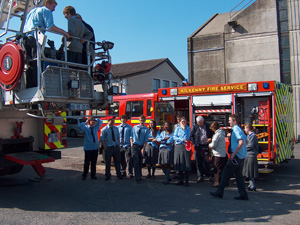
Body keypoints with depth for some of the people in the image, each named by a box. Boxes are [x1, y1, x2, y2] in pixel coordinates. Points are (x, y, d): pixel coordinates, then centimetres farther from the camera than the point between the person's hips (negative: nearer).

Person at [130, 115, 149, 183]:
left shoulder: (146, 129, 2)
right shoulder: (134, 127, 8)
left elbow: (146, 140, -4)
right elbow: (131, 137, 11)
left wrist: (143, 148, -12)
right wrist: (131, 145, -1)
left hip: (141, 147, 1)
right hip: (135, 146, 0)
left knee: (140, 162, 9)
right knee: (136, 162, -9)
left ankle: (139, 176, 21)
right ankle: (137, 177, -10)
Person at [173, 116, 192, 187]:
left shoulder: (188, 128, 7)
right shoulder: (177, 128, 13)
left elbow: (187, 137, -6)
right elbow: (175, 137, 2)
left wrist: (183, 128, -5)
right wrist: (183, 140, -9)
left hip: (186, 147, -2)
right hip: (178, 147, 3)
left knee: (186, 164, -7)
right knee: (179, 163, 3)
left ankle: (186, 181, -2)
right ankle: (181, 180, 13)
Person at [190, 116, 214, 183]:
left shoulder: (207, 126, 6)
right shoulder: (195, 127, 6)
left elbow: (212, 134, 15)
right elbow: (191, 136, 10)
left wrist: (211, 139, -5)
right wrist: (194, 143, -2)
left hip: (206, 146, -1)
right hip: (198, 147, 1)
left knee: (206, 162, -5)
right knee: (198, 163, 4)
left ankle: (209, 175, 11)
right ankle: (200, 177, 11)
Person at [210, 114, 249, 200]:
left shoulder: (236, 130, -14)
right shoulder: (239, 129, 16)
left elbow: (241, 142, -25)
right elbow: (245, 140, 24)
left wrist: (234, 153, -23)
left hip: (236, 156, -10)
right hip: (241, 156, 10)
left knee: (226, 173, -3)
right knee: (238, 175, 12)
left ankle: (219, 192, 3)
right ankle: (243, 195, 12)